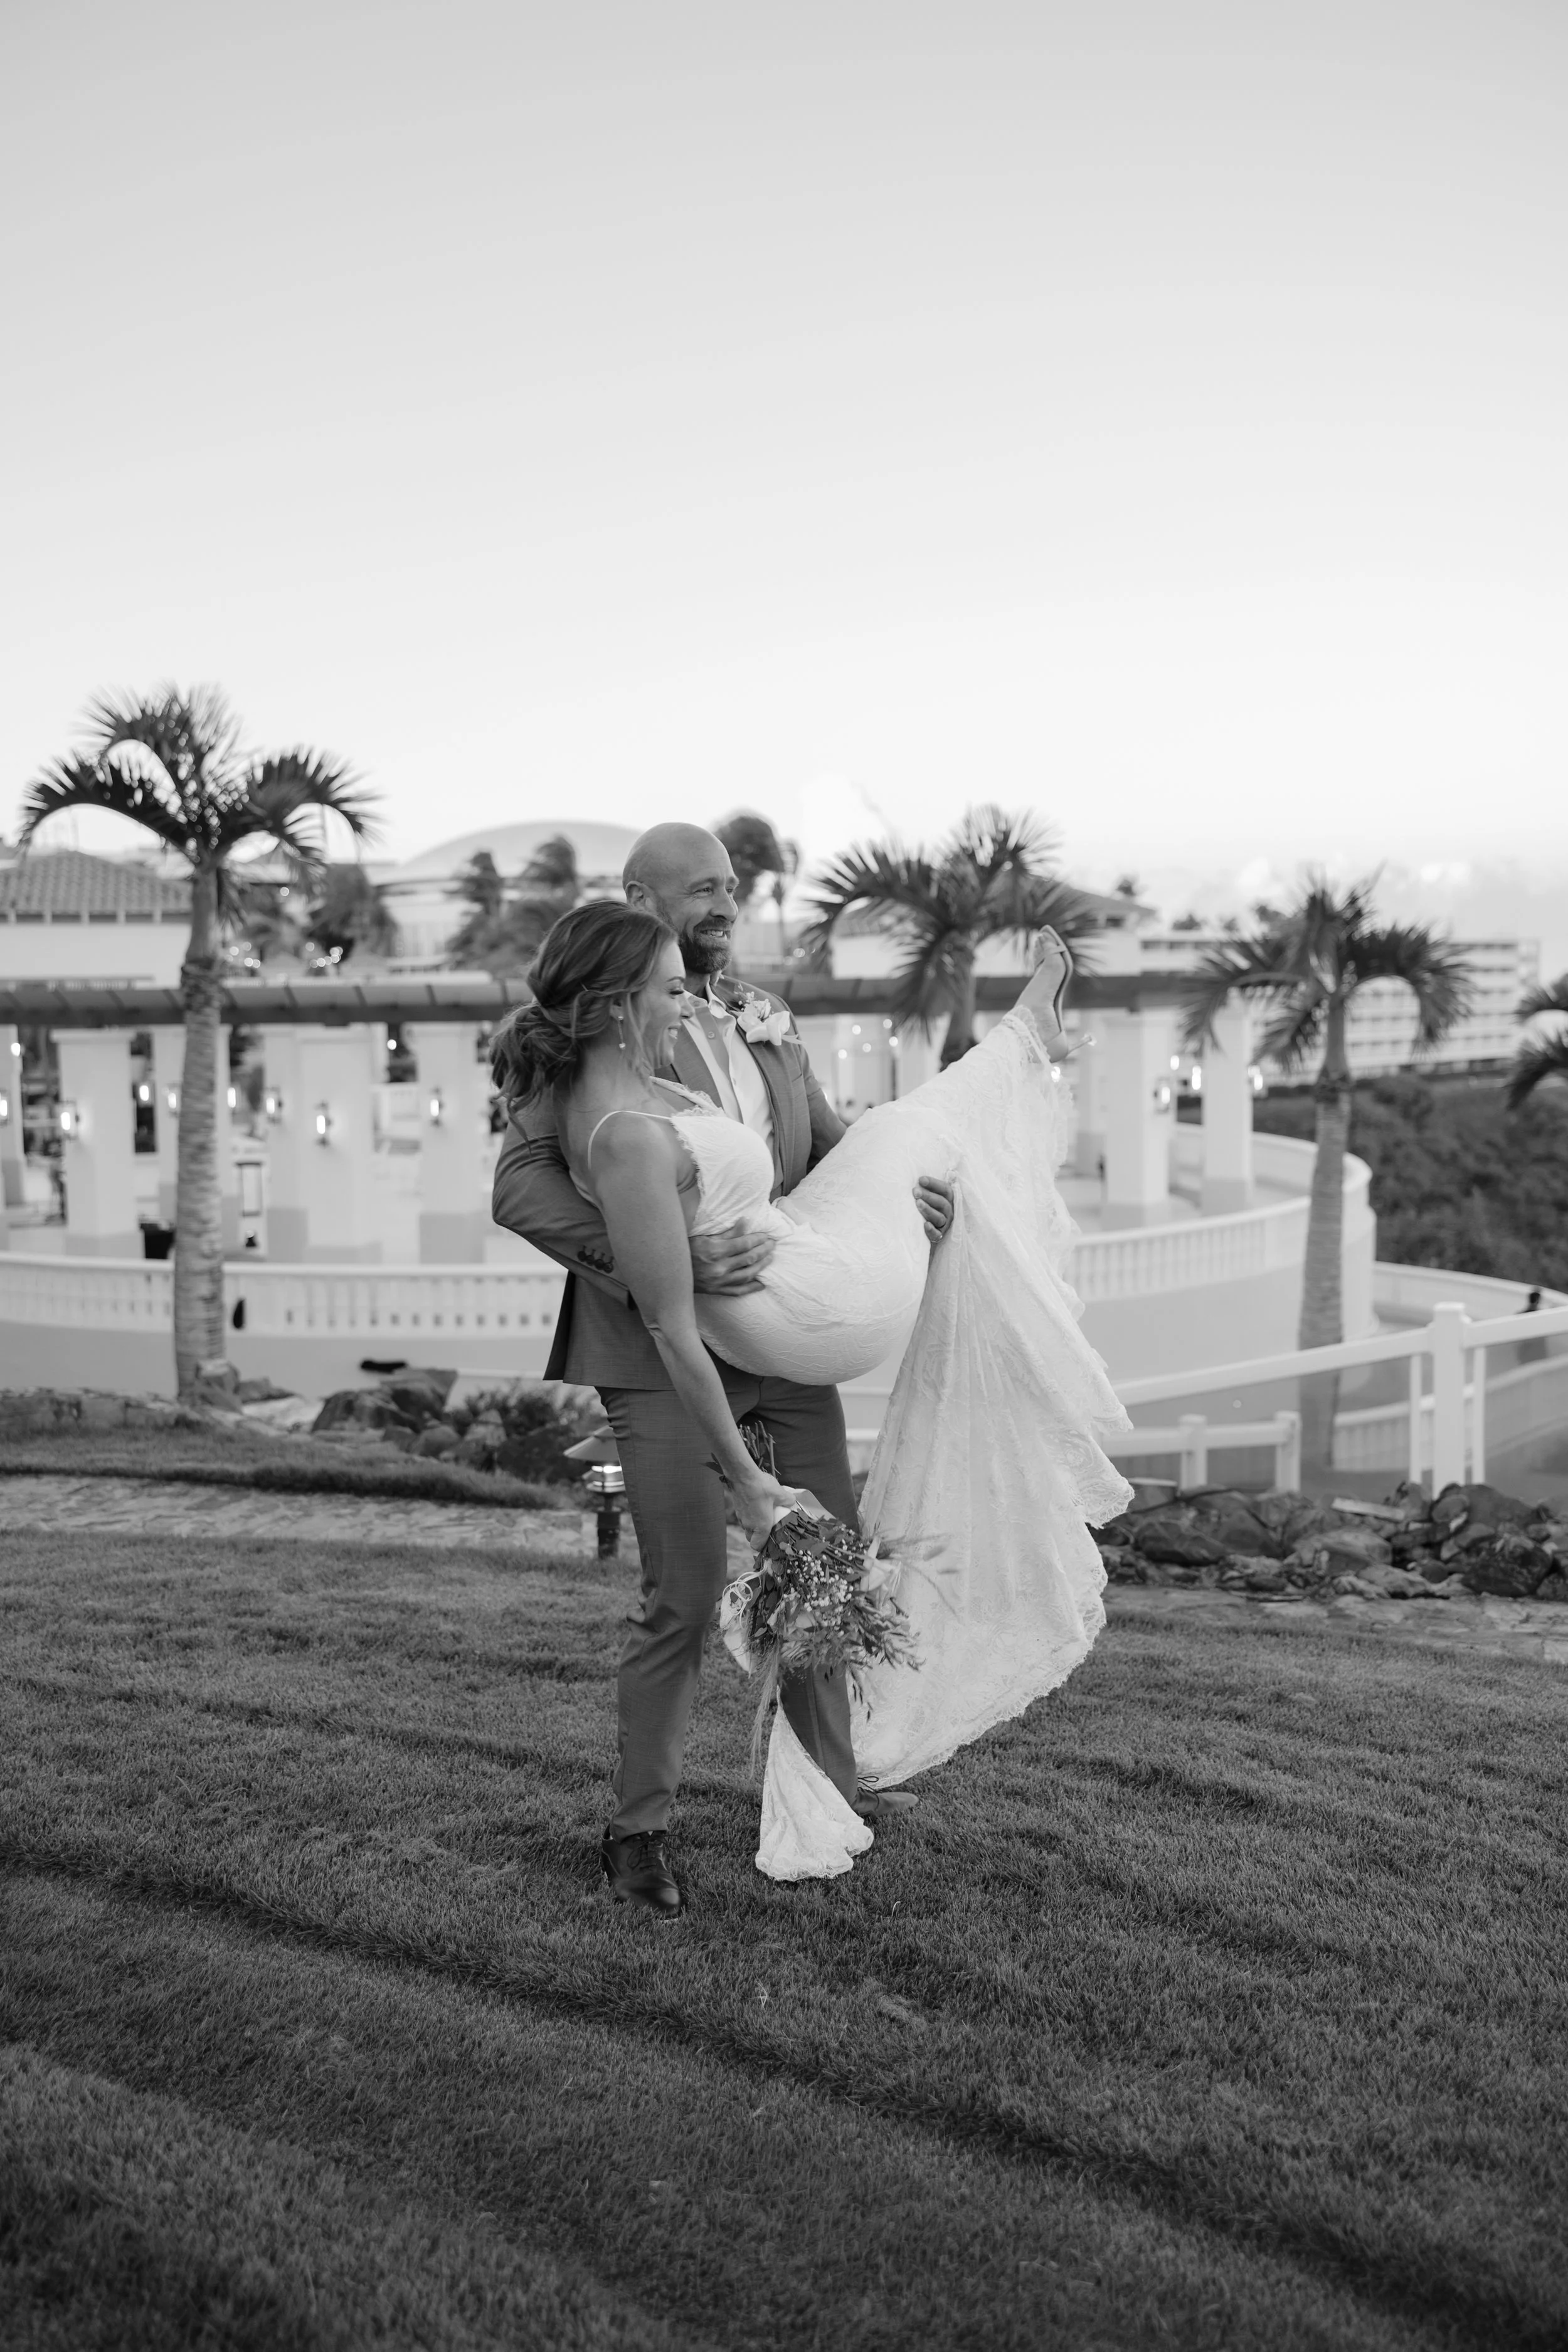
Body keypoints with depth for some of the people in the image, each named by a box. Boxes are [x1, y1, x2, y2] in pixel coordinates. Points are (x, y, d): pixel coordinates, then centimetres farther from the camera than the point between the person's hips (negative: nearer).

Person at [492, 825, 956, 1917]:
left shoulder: (766, 1019, 13)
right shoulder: (600, 1035, -9)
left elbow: (830, 1138, 22)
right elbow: (522, 1185, -18)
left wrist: (896, 1186, 0)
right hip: (664, 1345, -7)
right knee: (686, 1593, -4)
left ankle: (830, 1783, 35)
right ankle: (640, 1827, 16)